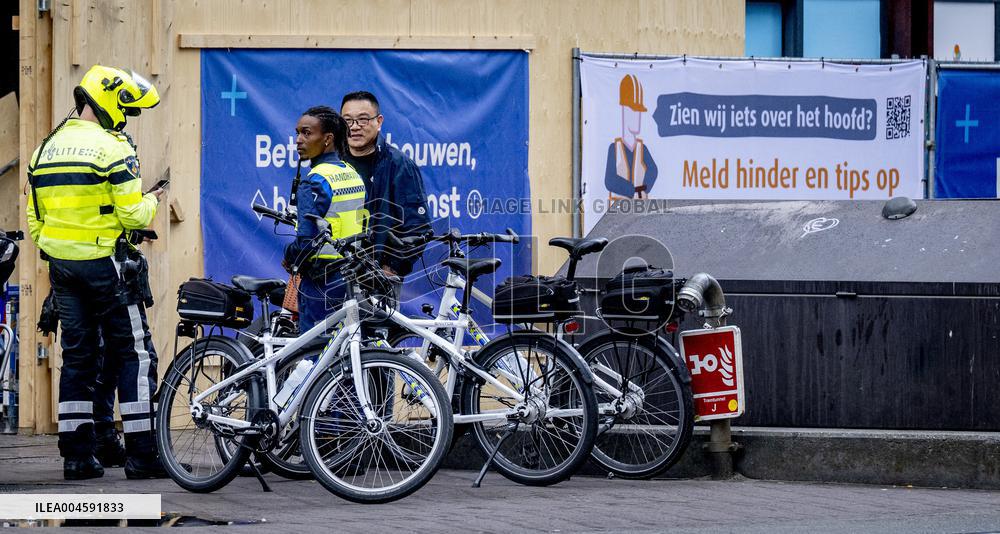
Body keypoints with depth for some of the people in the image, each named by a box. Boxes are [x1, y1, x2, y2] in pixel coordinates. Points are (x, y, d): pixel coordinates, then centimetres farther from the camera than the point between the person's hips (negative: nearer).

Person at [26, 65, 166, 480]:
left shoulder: (47, 148, 11)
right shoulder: (113, 148, -12)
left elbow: (35, 217, 14)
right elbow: (131, 214, -15)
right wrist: (151, 202, 6)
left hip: (61, 264, 7)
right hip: (105, 263, -7)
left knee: (77, 356, 11)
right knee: (135, 354, -1)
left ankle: (75, 454, 9)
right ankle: (140, 453, -4)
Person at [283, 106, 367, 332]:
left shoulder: (316, 181, -16)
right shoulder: (353, 175, 10)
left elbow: (306, 242, -22)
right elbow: (365, 229, 16)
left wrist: (289, 258, -4)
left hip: (322, 280, -8)